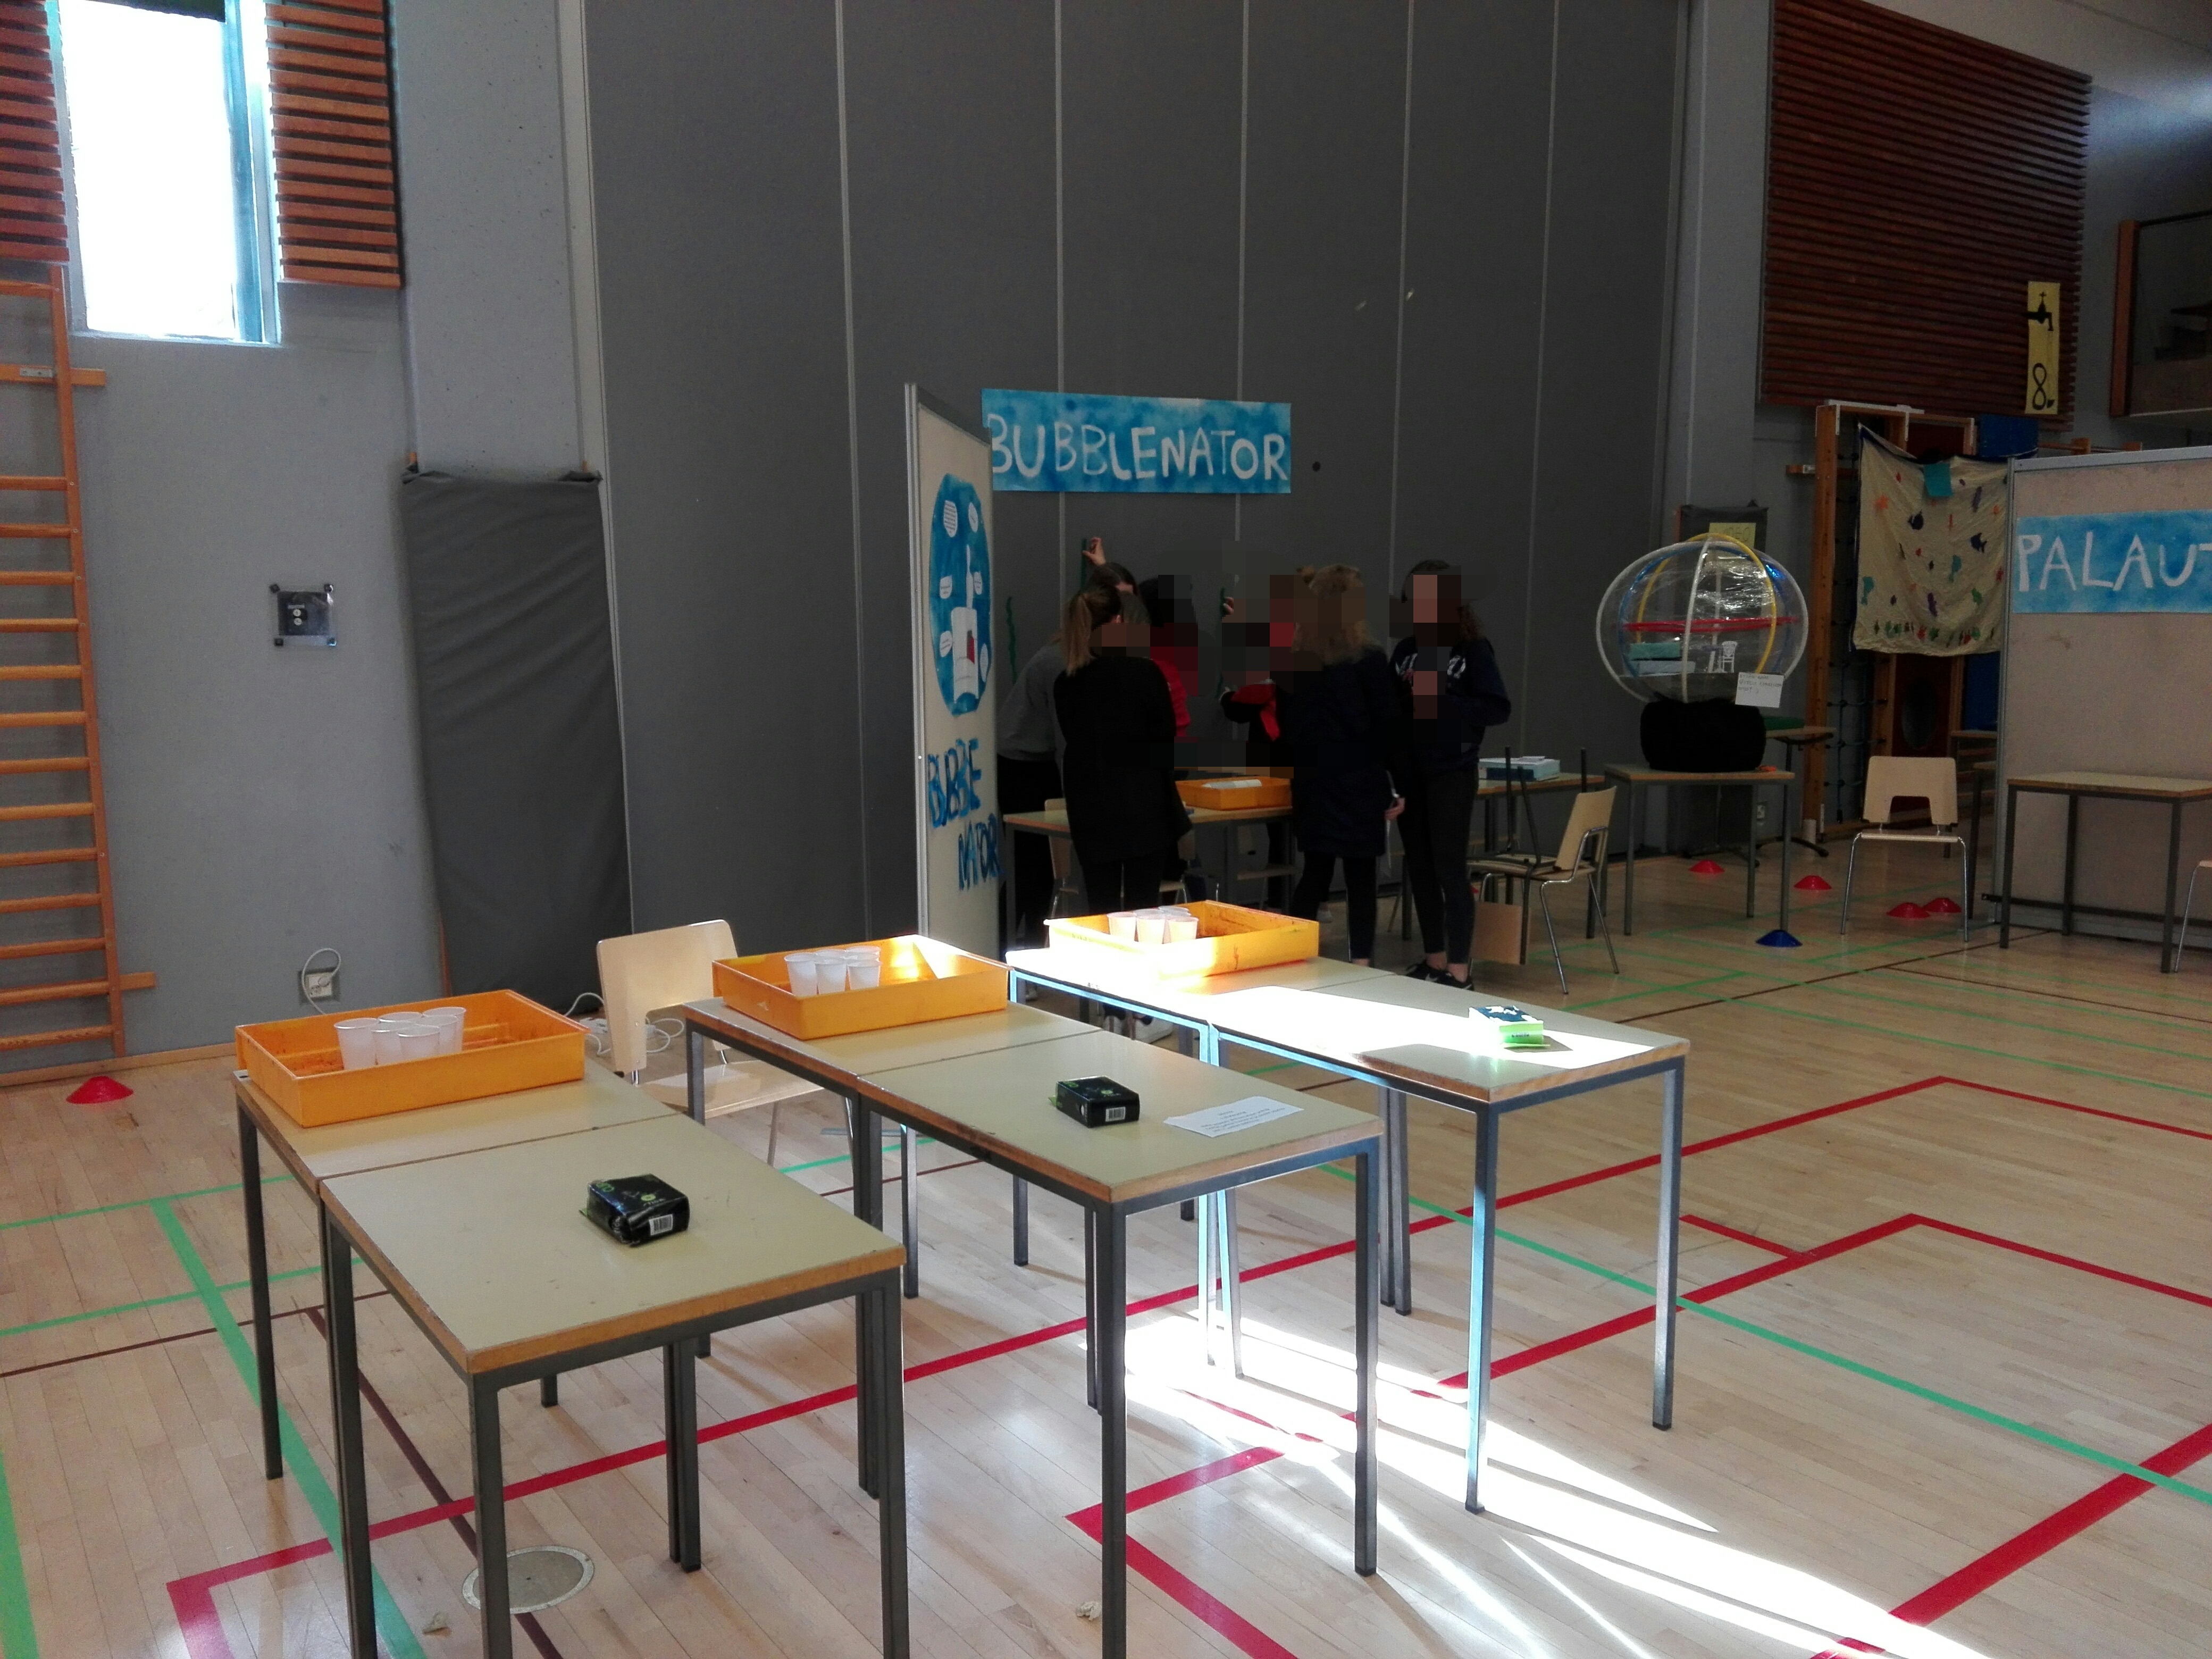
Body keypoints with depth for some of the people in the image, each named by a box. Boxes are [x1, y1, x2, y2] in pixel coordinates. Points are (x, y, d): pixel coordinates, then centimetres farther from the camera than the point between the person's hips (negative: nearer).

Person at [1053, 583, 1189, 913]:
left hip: (1091, 816, 3)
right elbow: (1166, 741, 0)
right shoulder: (1145, 673, -9)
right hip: (1144, 810, -3)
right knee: (1142, 910, 3)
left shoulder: (1065, 686, 1)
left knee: (1102, 911, 7)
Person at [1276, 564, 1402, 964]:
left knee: (1315, 871, 14)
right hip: (1359, 782, -5)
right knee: (1360, 877, 2)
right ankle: (1361, 965, 4)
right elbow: (1388, 727, -8)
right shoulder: (1368, 659, -10)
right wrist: (1398, 784, 0)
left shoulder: (1292, 659, 4)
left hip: (1311, 782, 5)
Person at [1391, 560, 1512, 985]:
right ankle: (1433, 962, 22)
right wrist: (1406, 696, -8)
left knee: (1450, 870, -3)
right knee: (1419, 870, 10)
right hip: (1409, 773, 5)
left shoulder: (1473, 649, -5)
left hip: (1452, 775, -5)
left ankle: (1458, 972, 4)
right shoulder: (1405, 649, 9)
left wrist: (1442, 701, -18)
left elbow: (1498, 708, -10)